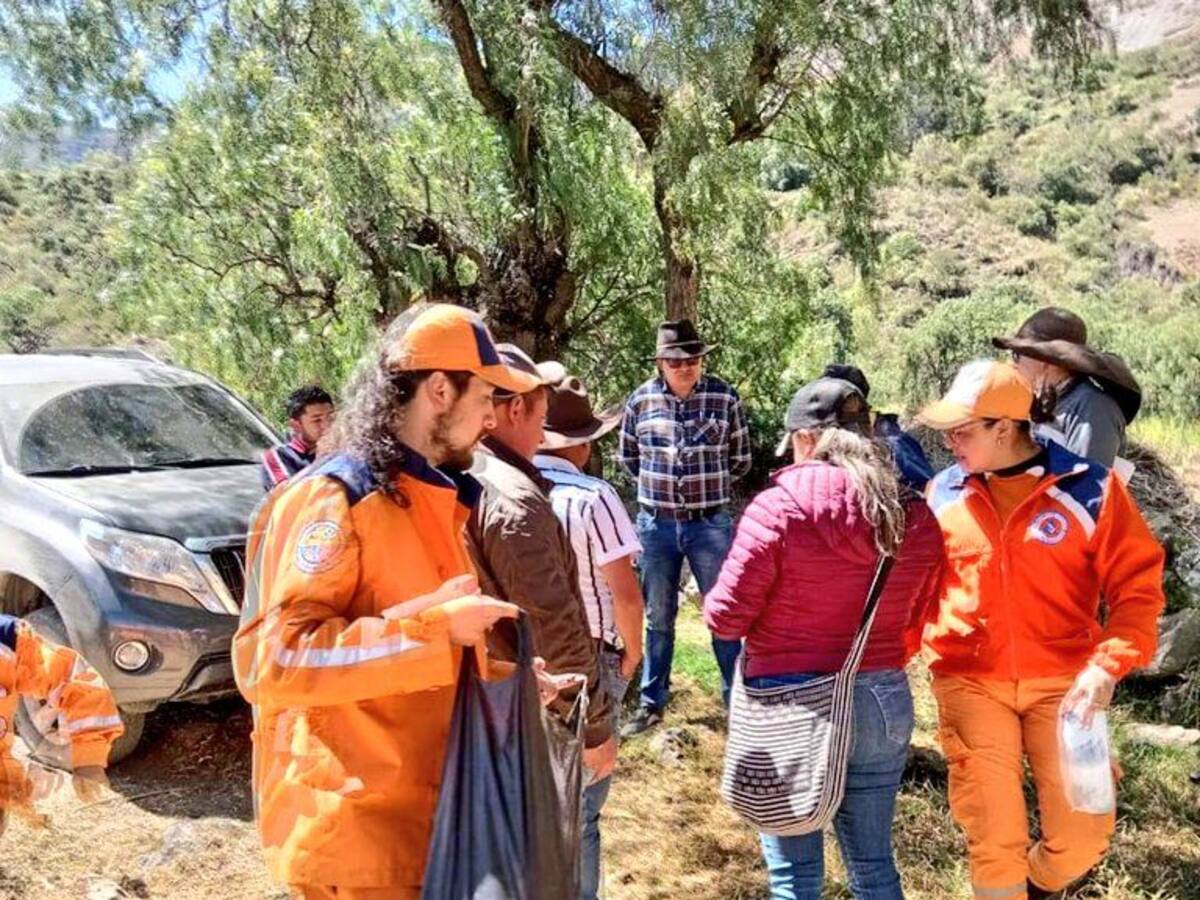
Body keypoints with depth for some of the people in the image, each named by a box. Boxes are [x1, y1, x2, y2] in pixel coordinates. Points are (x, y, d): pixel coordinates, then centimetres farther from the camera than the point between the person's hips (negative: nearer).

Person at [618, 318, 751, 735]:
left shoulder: (725, 398, -6)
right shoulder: (641, 399, -2)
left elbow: (740, 460, 4)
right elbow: (628, 457, 12)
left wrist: (708, 487, 9)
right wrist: (659, 486, 11)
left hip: (710, 524, -1)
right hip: (656, 524, 2)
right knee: (658, 618, 13)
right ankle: (651, 703, 25)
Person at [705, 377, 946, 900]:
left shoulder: (776, 508, -15)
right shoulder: (916, 517, -2)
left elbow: (725, 618, -14)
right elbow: (918, 618, 6)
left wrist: (714, 600, 9)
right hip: (883, 703, 4)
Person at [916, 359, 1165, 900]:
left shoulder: (1088, 486, -8)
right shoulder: (943, 492, 1)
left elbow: (1138, 587, -5)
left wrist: (1107, 666, -17)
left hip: (1062, 682, -1)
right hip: (970, 683, 1)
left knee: (1082, 837, 5)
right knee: (992, 839, 1)